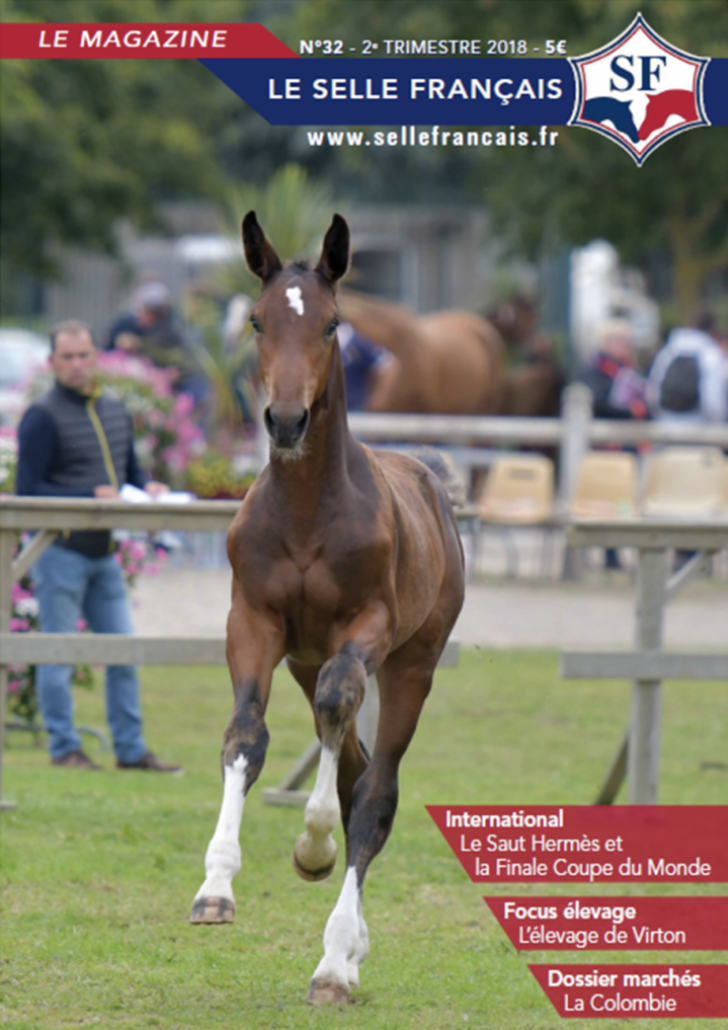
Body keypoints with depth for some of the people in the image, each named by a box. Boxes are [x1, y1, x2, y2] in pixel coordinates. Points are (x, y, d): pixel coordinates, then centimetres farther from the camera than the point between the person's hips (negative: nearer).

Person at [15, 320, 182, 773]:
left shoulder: (115, 411, 14)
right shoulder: (42, 418, -8)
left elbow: (131, 470, 24)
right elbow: (28, 491, -13)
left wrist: (148, 487, 1)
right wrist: (91, 497, -20)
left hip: (104, 550, 7)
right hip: (59, 548, -7)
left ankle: (131, 748, 13)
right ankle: (64, 748, 5)